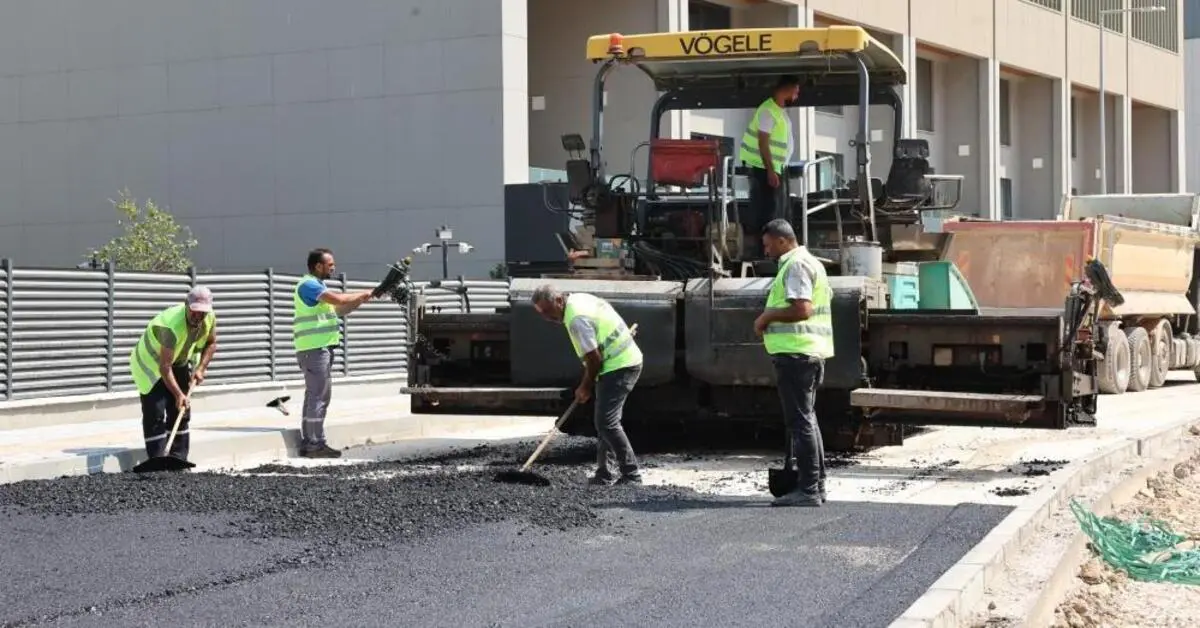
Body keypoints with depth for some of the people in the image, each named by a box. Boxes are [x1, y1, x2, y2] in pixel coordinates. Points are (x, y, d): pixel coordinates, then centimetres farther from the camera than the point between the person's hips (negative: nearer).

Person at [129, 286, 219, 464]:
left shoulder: (210, 318, -19)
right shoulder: (172, 325, -40)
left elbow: (211, 343, 2)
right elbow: (164, 366, -40)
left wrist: (201, 368, -11)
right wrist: (178, 394, -44)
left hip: (179, 362, 7)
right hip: (151, 363, -7)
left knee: (181, 412, 7)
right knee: (155, 414, -13)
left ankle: (178, 461, 14)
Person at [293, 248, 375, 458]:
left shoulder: (317, 285, 20)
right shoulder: (308, 285, -13)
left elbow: (337, 309, 20)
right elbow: (339, 299, -21)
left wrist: (359, 300, 6)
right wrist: (363, 295, -7)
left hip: (320, 348, 11)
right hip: (315, 348, -11)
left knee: (314, 395, 12)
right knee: (320, 396, -10)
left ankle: (307, 443, 15)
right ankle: (316, 444, -9)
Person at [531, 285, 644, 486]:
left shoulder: (576, 319, -22)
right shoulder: (577, 299, 9)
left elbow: (594, 359, -20)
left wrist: (585, 387, -6)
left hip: (619, 367, -11)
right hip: (624, 361, 11)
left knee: (607, 422, -14)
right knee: (604, 421, 13)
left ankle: (631, 475, -13)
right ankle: (604, 475, 16)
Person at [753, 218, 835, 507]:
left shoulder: (795, 266, -14)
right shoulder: (811, 262, 19)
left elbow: (802, 309, -24)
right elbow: (826, 298, 26)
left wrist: (767, 316, -12)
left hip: (795, 353, -11)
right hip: (811, 352, 11)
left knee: (800, 420, -9)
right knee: (807, 418, 16)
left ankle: (808, 489, -9)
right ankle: (817, 484, 20)